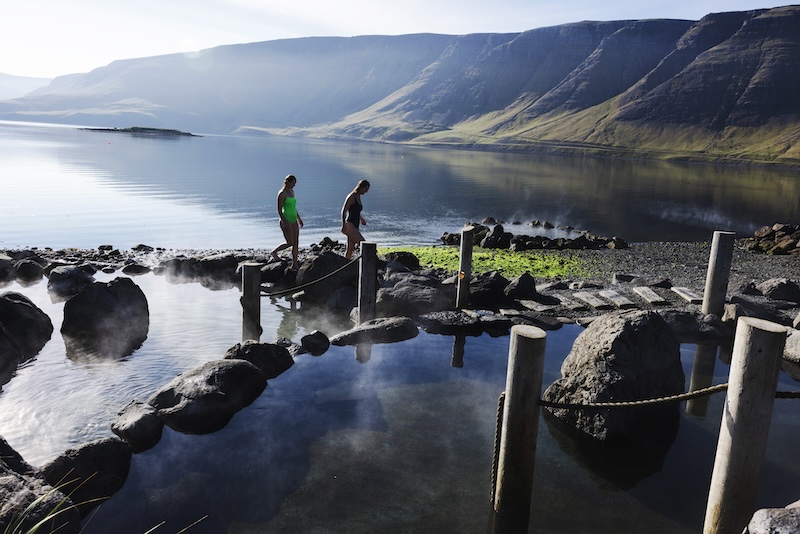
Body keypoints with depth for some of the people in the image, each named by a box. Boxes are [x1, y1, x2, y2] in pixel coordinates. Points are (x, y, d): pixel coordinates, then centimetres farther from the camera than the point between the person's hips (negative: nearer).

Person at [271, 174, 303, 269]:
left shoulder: (292, 191, 13)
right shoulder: (282, 193, -13)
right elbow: (279, 210, -16)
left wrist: (299, 218, 23)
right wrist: (285, 223, -22)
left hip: (293, 220, 8)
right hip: (286, 220, -8)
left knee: (296, 243, 2)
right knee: (290, 243, -9)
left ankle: (294, 264, 6)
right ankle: (274, 252, 15)